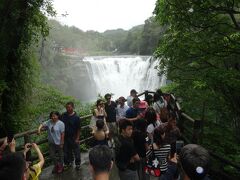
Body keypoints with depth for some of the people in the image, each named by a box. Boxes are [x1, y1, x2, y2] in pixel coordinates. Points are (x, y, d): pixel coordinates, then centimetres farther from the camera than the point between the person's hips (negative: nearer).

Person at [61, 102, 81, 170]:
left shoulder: (76, 117, -16)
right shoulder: (63, 115, -4)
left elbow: (78, 129, -12)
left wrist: (77, 138, -13)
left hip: (74, 138, -4)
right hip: (65, 137, 4)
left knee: (76, 151, 11)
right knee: (67, 151, 19)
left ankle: (78, 164, 31)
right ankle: (69, 162, 41)